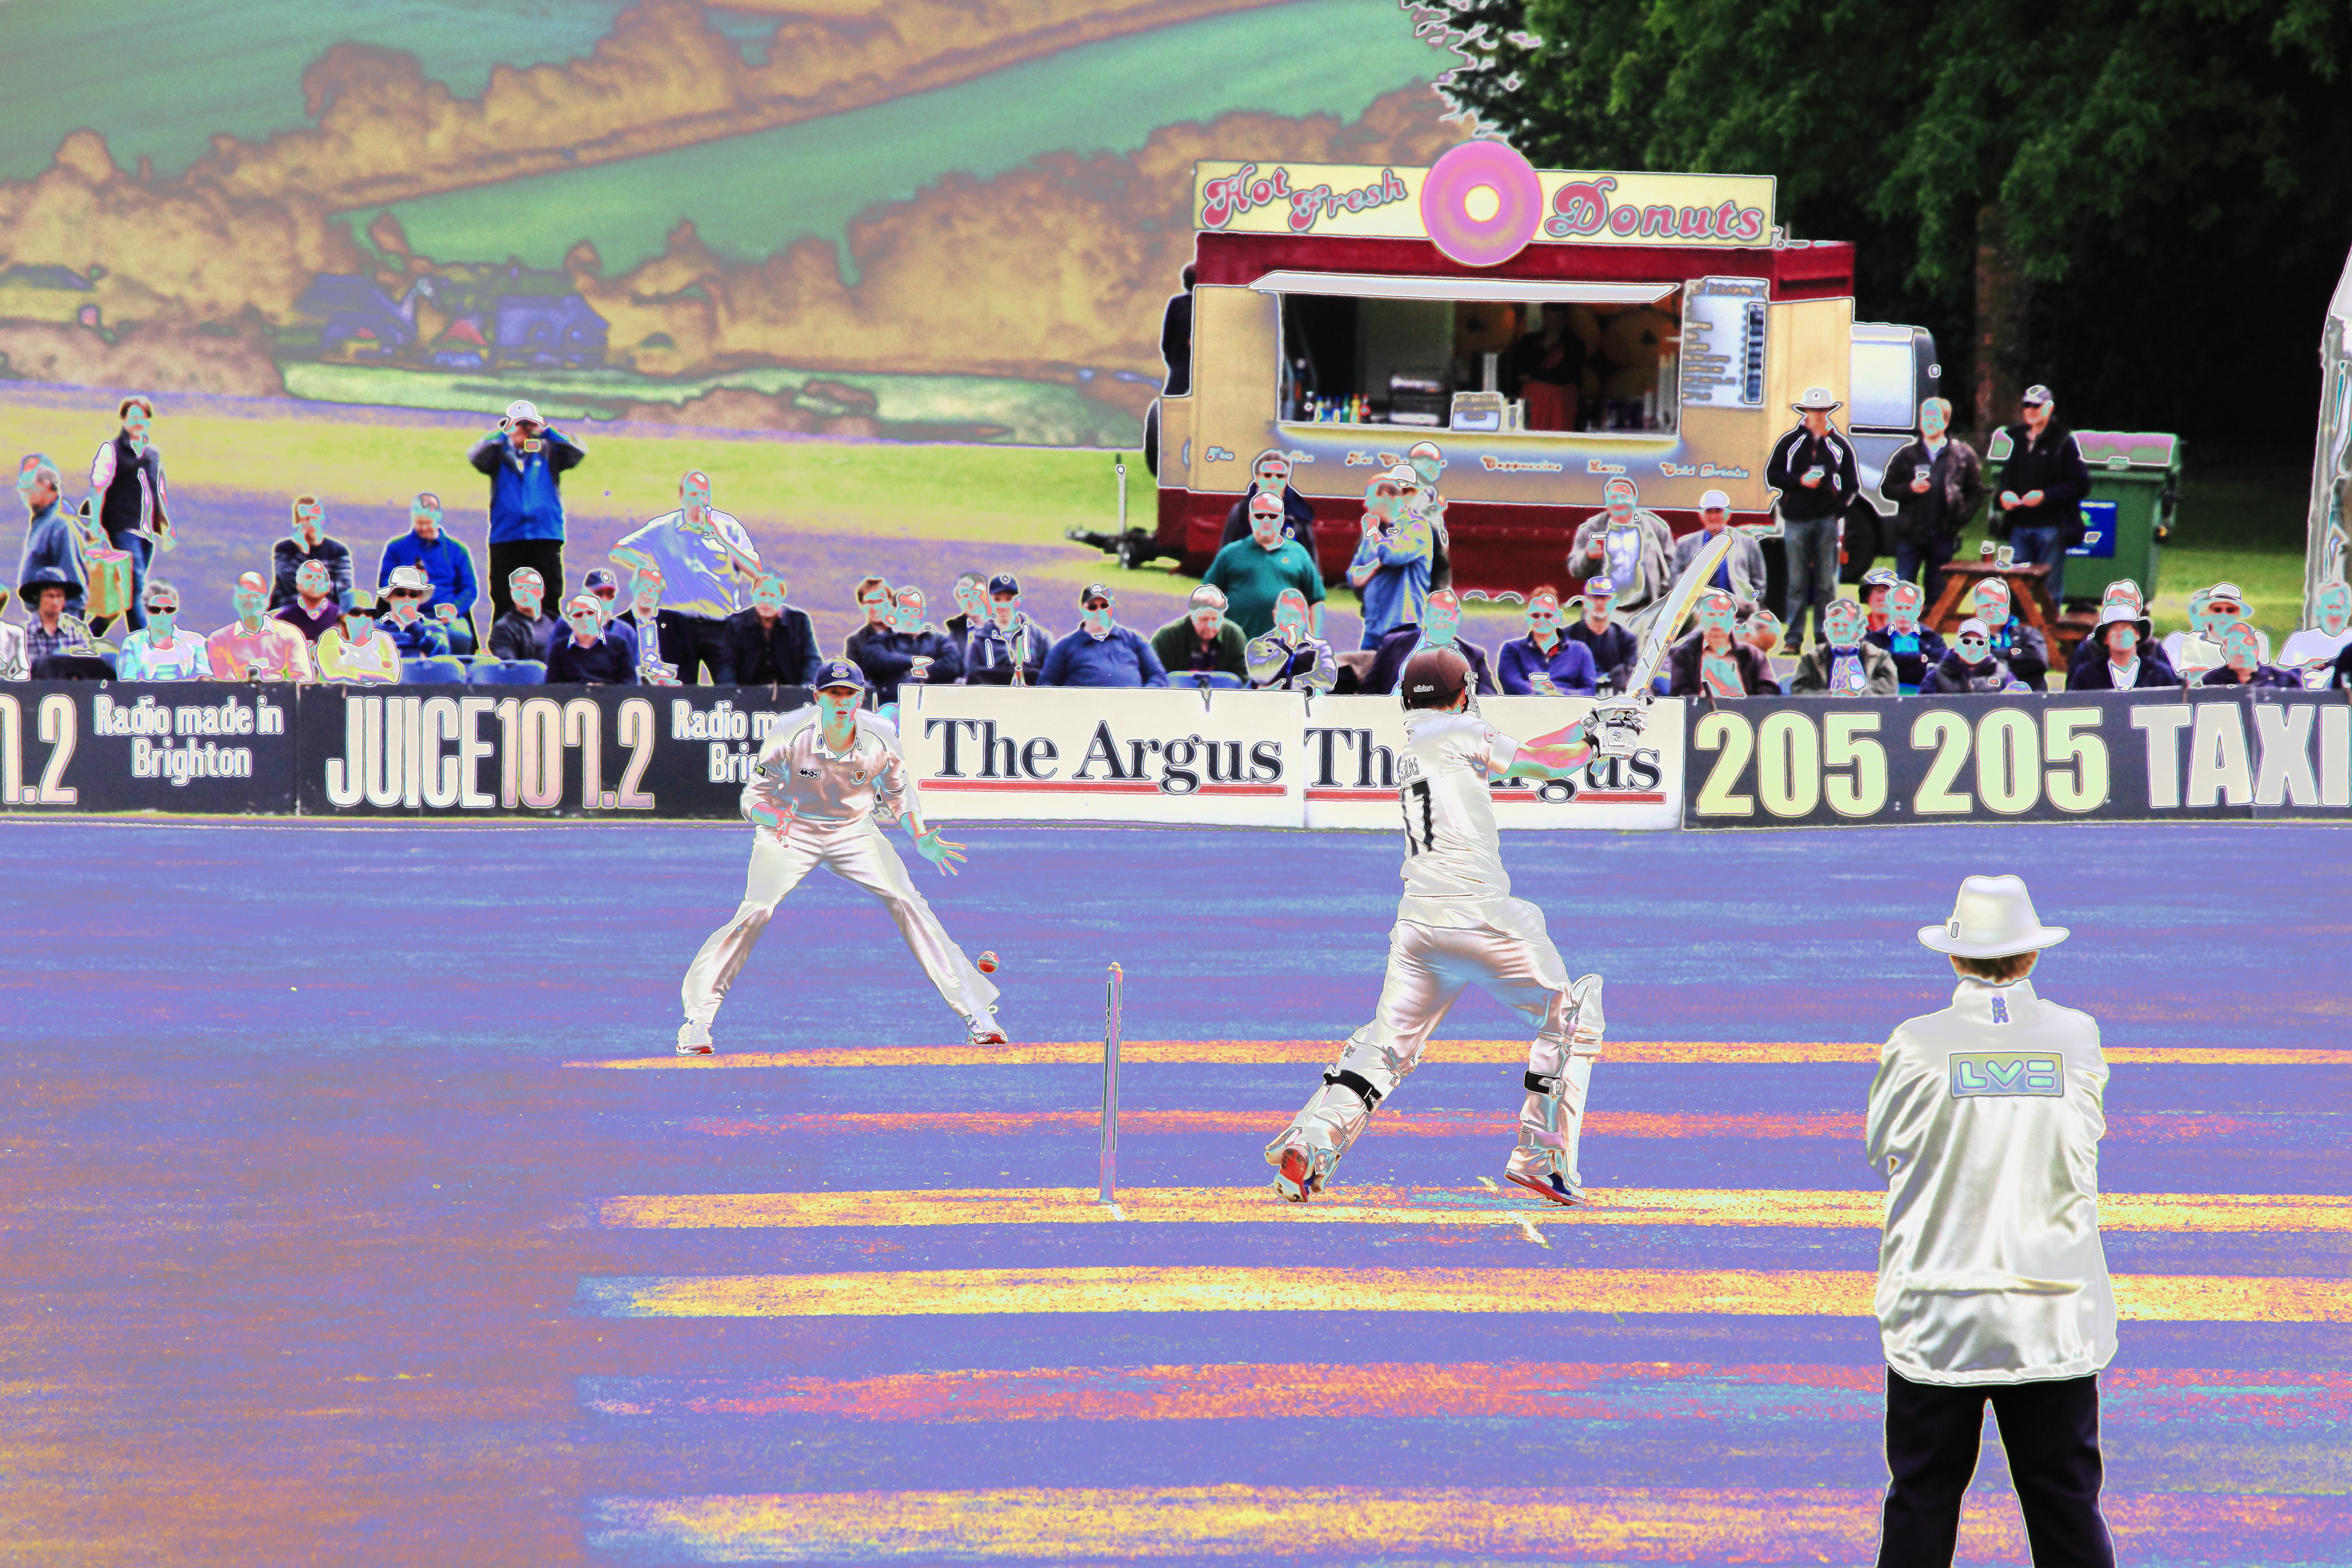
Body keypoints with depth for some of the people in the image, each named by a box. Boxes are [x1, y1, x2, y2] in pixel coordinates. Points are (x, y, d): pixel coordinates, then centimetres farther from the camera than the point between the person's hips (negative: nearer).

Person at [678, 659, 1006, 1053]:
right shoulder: (789, 736, -23)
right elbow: (754, 799, -18)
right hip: (790, 832, -2)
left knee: (907, 902, -13)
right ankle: (699, 1017, -9)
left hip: (854, 832, 2)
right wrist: (772, 817, -41)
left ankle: (974, 1010, -4)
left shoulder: (881, 738, -15)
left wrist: (920, 838, -13)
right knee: (755, 912, -22)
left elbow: (899, 793, 3)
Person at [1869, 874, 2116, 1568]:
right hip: (2056, 1321, 1)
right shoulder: (2078, 1037, -2)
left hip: (1938, 1320, -1)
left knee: (1921, 1506, 6)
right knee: (2067, 1508, 7)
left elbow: (1881, 1152, 6)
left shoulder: (1918, 1045, -7)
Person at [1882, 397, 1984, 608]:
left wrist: (1962, 516, -6)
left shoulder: (1963, 454, 6)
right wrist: (1911, 489, -10)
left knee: (1938, 594, 6)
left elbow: (1976, 493, 8)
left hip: (1943, 535, 0)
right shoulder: (1906, 454, 7)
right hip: (1911, 535, 0)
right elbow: (1887, 489, 7)